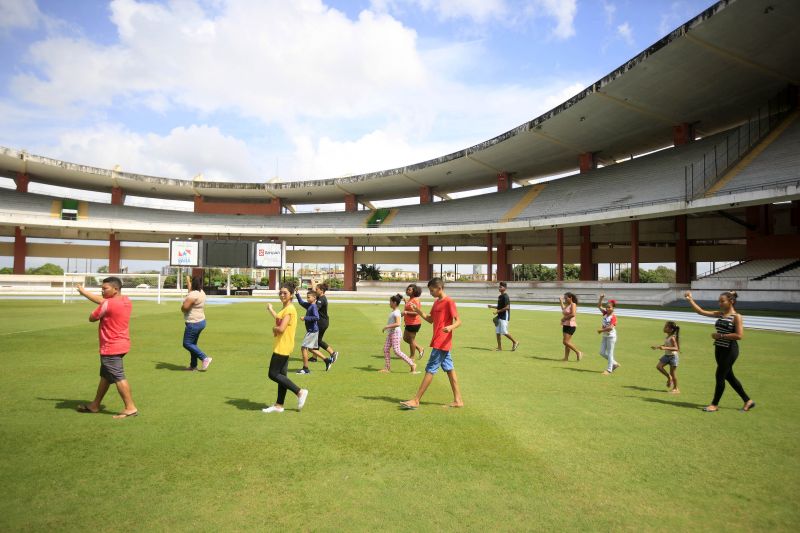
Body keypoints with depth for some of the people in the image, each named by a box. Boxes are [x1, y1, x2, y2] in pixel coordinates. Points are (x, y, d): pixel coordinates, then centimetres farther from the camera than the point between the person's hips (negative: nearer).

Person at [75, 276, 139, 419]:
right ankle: (95, 405, 32)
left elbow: (92, 318, -9)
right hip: (120, 345, 9)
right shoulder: (126, 301, 5)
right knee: (105, 376, 20)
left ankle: (130, 408, -2)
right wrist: (84, 292, 25)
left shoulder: (108, 304, -20)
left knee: (118, 378, -5)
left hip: (111, 348, -9)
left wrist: (101, 314, 10)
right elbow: (102, 300, 18)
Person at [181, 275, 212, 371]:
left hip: (194, 324, -9)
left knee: (187, 344, 0)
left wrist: (182, 308, -6)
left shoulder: (193, 294, -22)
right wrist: (188, 282, 47)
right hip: (201, 321, 9)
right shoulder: (201, 292, 7)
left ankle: (205, 358, -5)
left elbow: (184, 307, -30)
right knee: (192, 344, 16)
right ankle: (193, 366, 22)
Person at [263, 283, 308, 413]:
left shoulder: (289, 309, -18)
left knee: (273, 374, -5)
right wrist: (271, 310, 42)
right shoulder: (285, 309, 13)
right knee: (281, 375, 13)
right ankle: (279, 405, 20)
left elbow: (281, 329, -28)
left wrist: (274, 328, -7)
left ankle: (300, 392, -2)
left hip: (283, 347, -10)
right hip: (281, 347, 10)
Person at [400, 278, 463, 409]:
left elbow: (458, 321, -17)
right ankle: (458, 400, 17)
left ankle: (416, 400, -2)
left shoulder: (449, 302, -14)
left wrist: (450, 327, -38)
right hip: (438, 342, 9)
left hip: (442, 343, -9)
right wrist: (419, 312, 3)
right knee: (449, 369, 11)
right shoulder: (436, 302, 14)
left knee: (430, 370, -6)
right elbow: (430, 320, 18)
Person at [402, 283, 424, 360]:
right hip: (409, 323, 10)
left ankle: (412, 357, 17)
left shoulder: (415, 300, -19)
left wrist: (406, 312, -28)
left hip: (414, 323, -10)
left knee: (411, 340, 2)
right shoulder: (410, 299, 11)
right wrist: (406, 302, 16)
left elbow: (416, 312, -26)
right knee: (405, 338, 18)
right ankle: (420, 349, 27)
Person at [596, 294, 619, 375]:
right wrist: (601, 298, -5)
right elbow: (599, 306, 8)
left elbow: (610, 327, -27)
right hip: (604, 336, 8)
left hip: (611, 336, -8)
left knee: (610, 353, -2)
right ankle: (614, 364, 25)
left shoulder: (613, 317, -17)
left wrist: (601, 330, -18)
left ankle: (609, 370, 5)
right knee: (602, 352, 10)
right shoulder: (605, 313, 4)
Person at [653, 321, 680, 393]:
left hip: (673, 356, -8)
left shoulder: (672, 338, -22)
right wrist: (657, 347, 18)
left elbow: (676, 348, -30)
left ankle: (676, 388, 18)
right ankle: (669, 378, 14)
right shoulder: (667, 337, 3)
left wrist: (665, 348, -40)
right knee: (658, 366, -5)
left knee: (673, 373, 2)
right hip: (666, 355, 8)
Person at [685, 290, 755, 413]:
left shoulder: (736, 316, -11)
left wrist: (720, 335, -18)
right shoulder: (720, 314, 8)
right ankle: (748, 401, 29)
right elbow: (701, 311, 6)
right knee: (729, 377, 15)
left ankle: (715, 404, 11)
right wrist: (690, 299, -2)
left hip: (730, 351, -7)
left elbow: (739, 335, -20)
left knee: (720, 376, -1)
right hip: (719, 349, 7)